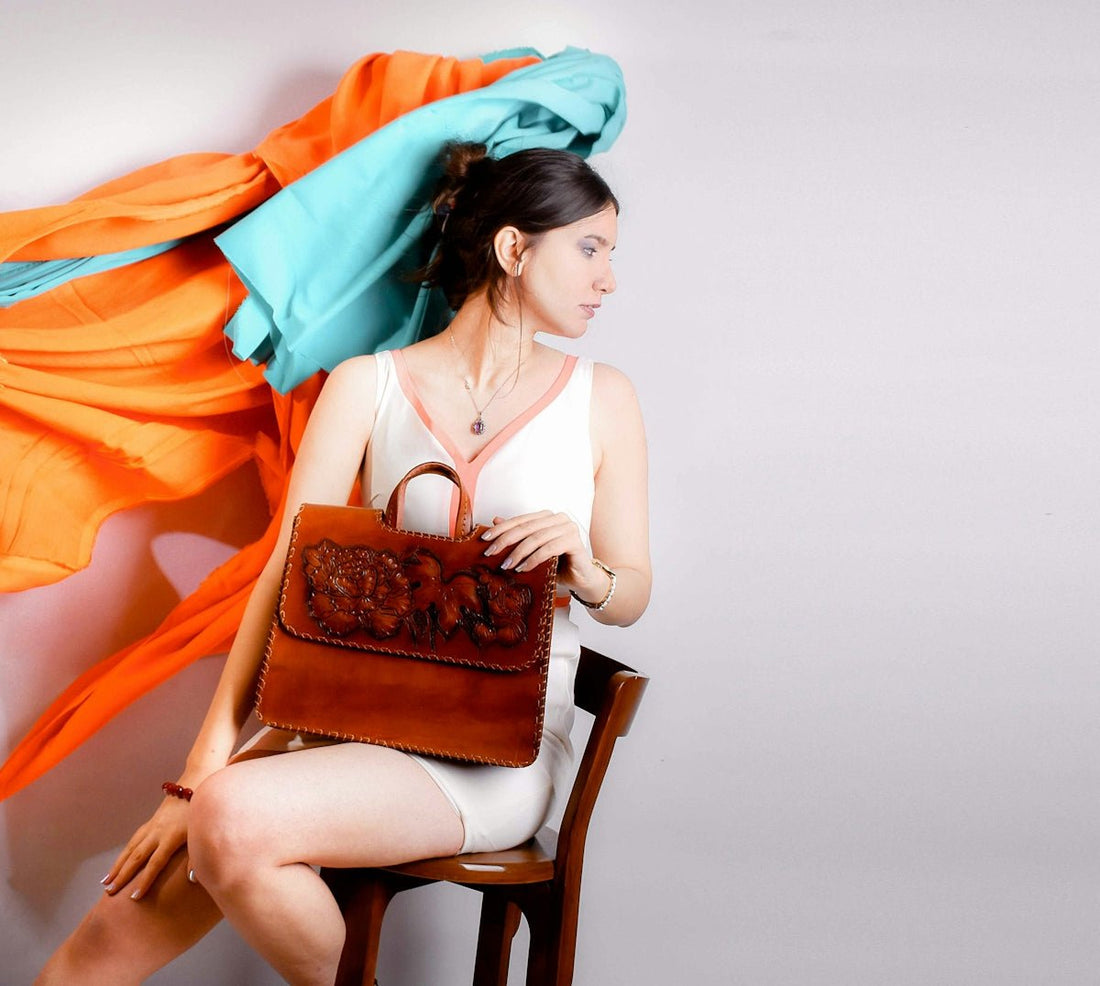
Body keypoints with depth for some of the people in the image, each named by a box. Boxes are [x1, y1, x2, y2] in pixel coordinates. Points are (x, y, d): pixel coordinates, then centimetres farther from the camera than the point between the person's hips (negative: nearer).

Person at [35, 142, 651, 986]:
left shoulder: (600, 399, 5)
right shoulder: (368, 385, 5)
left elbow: (632, 594, 11)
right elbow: (290, 571, -3)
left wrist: (586, 571, -15)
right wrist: (204, 766, -12)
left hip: (498, 756, -1)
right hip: (348, 719, 2)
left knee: (237, 821, -28)